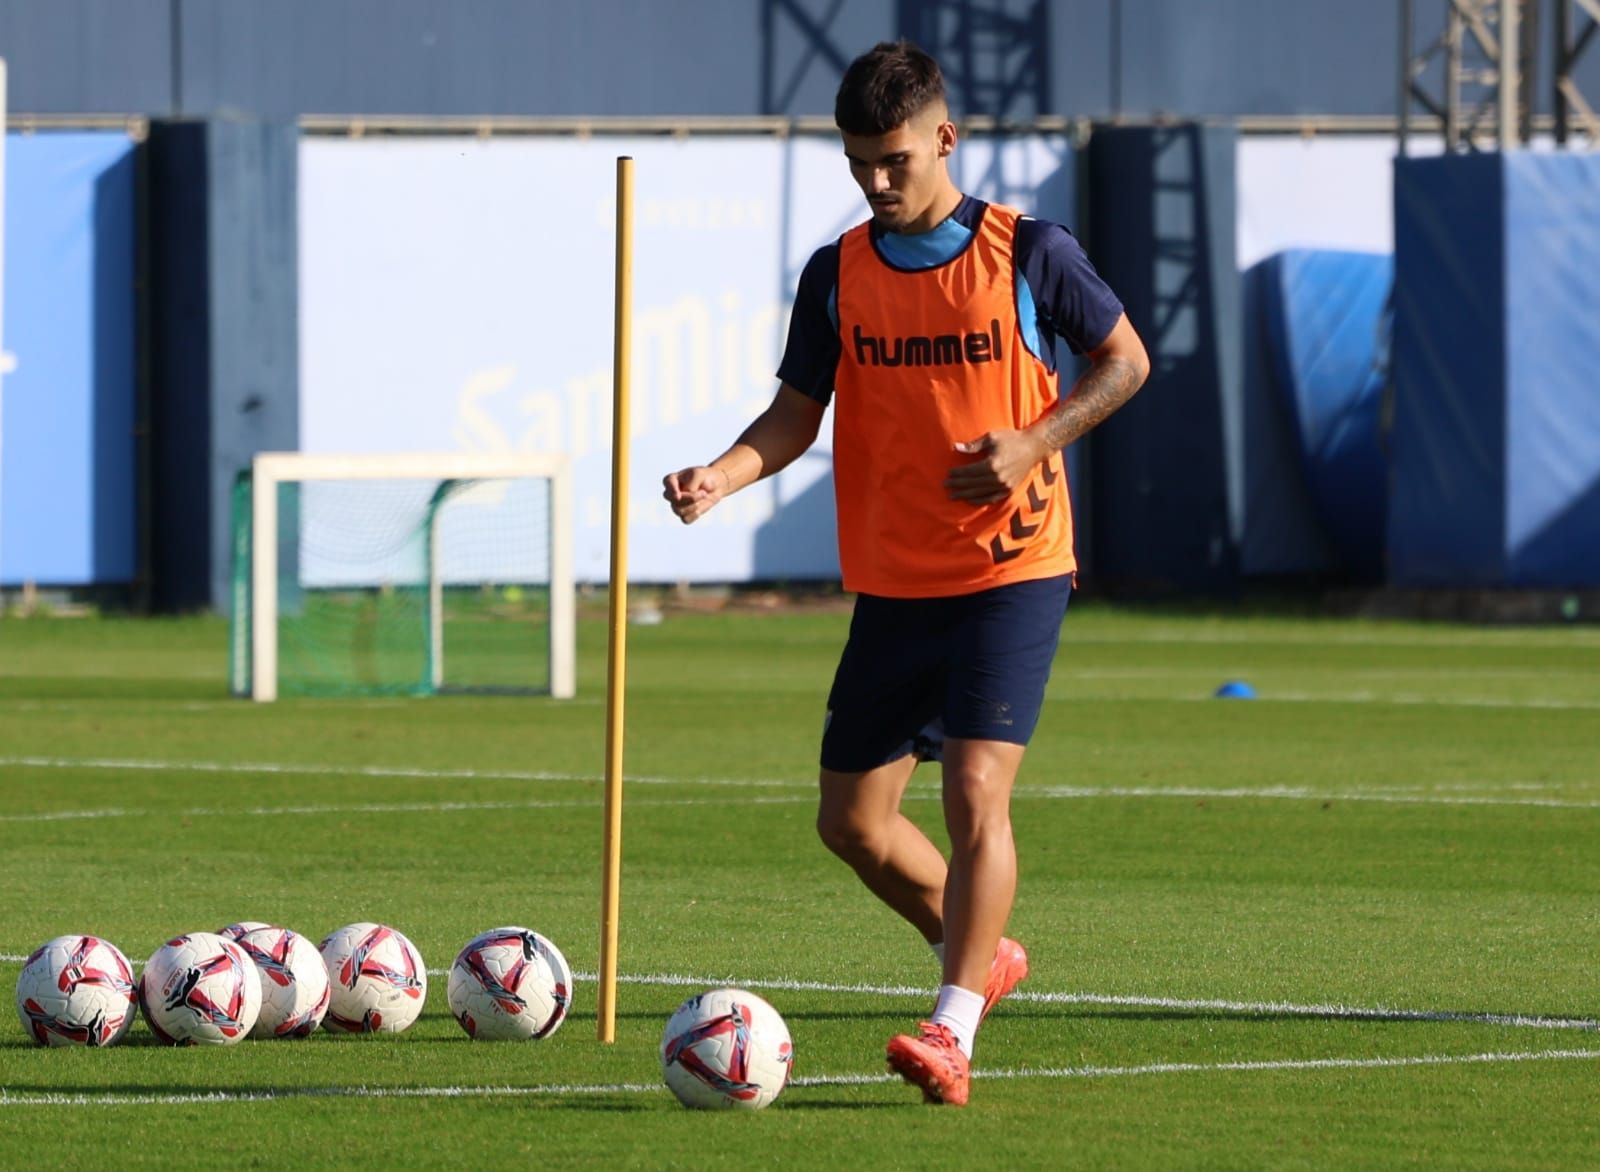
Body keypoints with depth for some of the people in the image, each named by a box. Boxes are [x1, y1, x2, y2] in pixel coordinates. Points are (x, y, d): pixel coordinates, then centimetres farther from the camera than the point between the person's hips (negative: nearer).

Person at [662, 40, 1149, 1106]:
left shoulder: (1029, 254, -5)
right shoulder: (836, 276, 4)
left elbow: (1125, 360, 4)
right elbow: (796, 415, 7)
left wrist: (1037, 442, -12)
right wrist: (723, 476, -14)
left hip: (1012, 573, -5)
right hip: (892, 583, 5)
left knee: (975, 789, -19)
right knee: (852, 819, 8)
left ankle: (953, 1035, -19)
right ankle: (982, 954, 33)